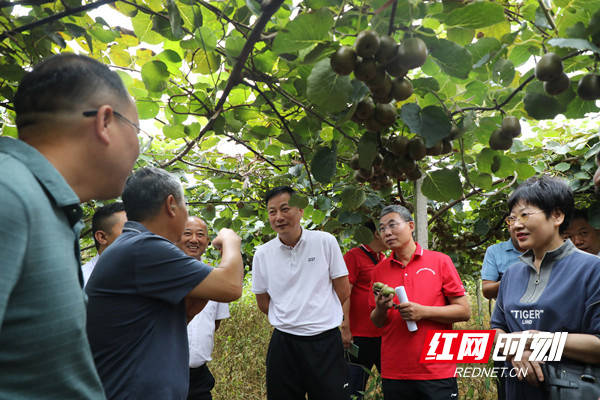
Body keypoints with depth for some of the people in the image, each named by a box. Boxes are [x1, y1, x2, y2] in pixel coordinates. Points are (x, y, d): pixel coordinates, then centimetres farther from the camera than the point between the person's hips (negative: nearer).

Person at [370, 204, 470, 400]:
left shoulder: (440, 261, -2)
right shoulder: (379, 270, 5)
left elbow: (464, 311, -4)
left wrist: (423, 312, -16)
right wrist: (381, 309, -10)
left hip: (437, 372, -2)